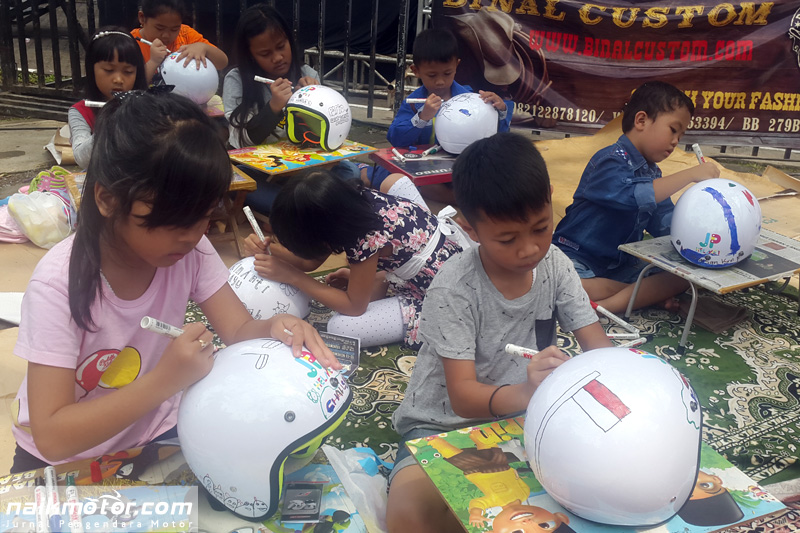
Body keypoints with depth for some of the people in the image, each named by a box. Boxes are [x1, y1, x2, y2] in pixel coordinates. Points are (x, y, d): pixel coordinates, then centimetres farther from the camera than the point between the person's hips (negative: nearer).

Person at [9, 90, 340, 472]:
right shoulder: (59, 284, -27)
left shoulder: (190, 249, -14)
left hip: (154, 434, 4)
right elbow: (51, 437, -28)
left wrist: (273, 329, -34)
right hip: (63, 459, -4)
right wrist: (166, 380, -40)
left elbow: (239, 330, -10)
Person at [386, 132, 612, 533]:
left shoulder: (554, 266, -6)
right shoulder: (453, 289, -21)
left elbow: (599, 348, -5)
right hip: (445, 424, -4)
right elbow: (462, 396, -24)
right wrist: (523, 394, -45)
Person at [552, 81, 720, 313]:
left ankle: (607, 305, -20)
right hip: (579, 260, -8)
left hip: (620, 265, 8)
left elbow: (664, 224, 8)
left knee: (685, 275, -8)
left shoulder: (652, 173, 13)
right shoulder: (610, 160, -16)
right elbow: (632, 195, -36)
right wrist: (690, 175, -30)